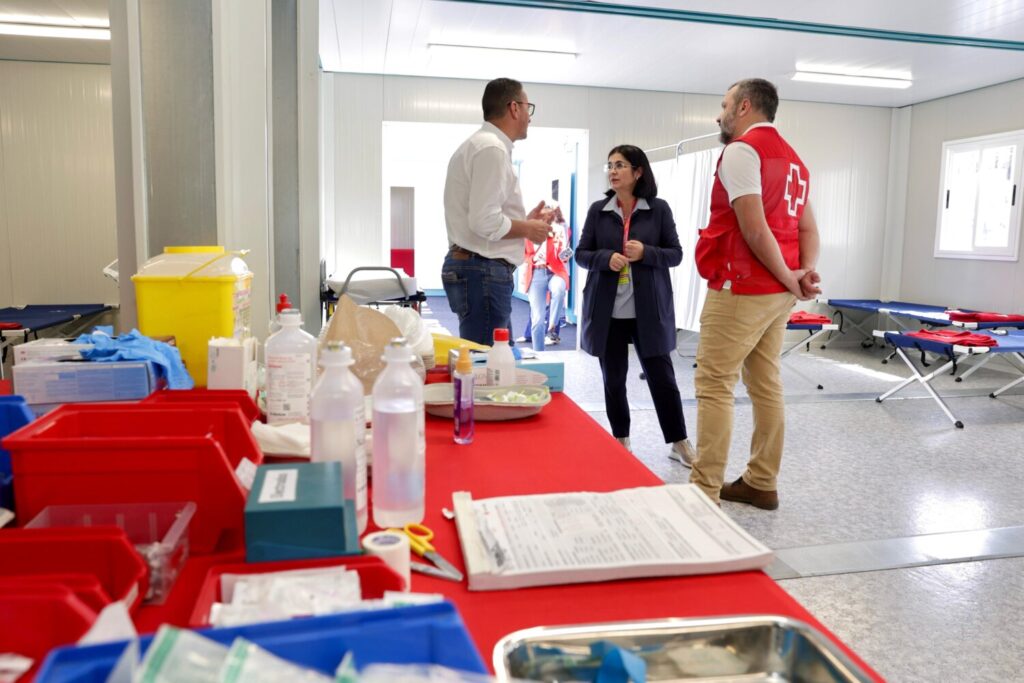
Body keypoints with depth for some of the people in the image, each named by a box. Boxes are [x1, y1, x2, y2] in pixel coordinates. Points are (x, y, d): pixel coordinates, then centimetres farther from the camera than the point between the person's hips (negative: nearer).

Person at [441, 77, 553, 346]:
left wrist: (524, 220, 15)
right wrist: (528, 229, -7)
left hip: (471, 266, 11)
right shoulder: (492, 148, -13)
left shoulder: (479, 144, 19)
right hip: (484, 272, -11)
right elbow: (485, 223, -22)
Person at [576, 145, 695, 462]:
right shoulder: (598, 210, 5)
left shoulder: (659, 209, 0)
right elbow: (581, 254, 6)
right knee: (613, 378, 9)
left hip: (649, 309, -2)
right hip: (607, 310, 2)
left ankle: (679, 442, 17)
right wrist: (606, 258, -14)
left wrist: (646, 253, -18)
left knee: (662, 376, 2)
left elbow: (675, 254, 1)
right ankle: (621, 441, 25)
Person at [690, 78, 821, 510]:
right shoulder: (792, 159, 20)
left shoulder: (740, 150, -9)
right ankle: (761, 483, 19)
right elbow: (808, 227, 13)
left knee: (714, 387, -6)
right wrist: (806, 272, -1)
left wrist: (788, 277, -7)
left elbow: (753, 228, -17)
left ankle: (705, 491, -5)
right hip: (777, 294, 9)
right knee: (766, 386, 11)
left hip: (740, 290, -9)